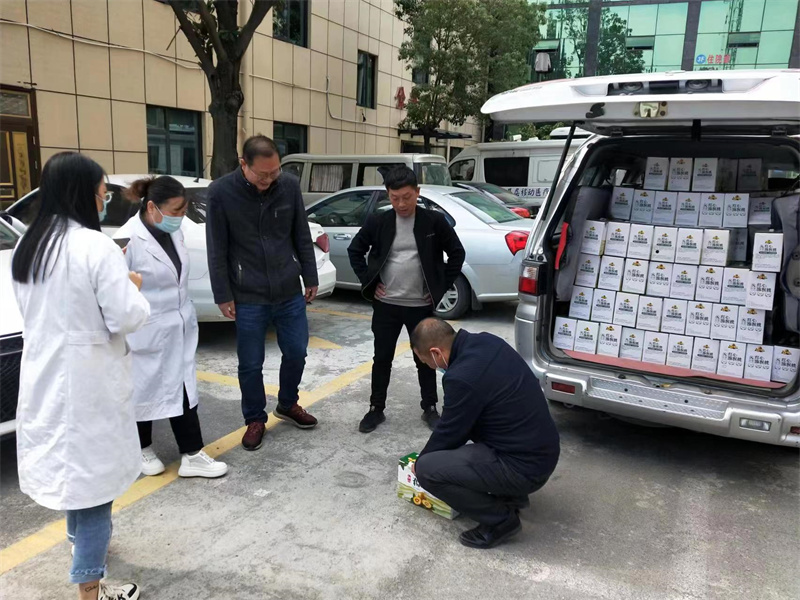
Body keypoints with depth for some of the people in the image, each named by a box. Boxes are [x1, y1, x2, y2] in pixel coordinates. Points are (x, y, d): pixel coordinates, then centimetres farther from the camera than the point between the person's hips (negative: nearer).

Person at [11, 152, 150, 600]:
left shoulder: (28, 247, 5)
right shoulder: (96, 247, -20)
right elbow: (126, 318, -20)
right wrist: (132, 287, 0)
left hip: (44, 374, 8)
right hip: (88, 378, -8)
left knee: (67, 461, 26)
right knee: (92, 468, 3)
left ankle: (81, 538, 49)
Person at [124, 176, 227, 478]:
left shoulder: (174, 233, 3)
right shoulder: (130, 239, -21)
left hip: (179, 329, 7)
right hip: (145, 333, -7)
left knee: (183, 390, 9)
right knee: (143, 391, 12)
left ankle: (192, 456, 16)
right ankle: (142, 449, 34)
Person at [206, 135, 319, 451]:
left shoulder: (290, 185, -6)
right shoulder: (221, 191, -11)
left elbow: (302, 237, 4)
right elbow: (217, 249, -6)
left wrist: (310, 278, 8)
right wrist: (223, 295, -5)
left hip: (290, 292, 3)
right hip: (248, 297, -2)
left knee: (296, 353, 13)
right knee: (250, 364, 8)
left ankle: (287, 404, 38)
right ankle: (255, 419, 29)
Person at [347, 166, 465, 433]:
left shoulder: (435, 221, -6)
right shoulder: (378, 222, -3)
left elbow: (457, 253, 2)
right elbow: (355, 250, 8)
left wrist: (442, 286, -2)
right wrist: (368, 282, 1)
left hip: (422, 306, -1)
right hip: (386, 305, 1)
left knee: (425, 359, 11)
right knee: (382, 359, 10)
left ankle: (430, 408, 26)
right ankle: (376, 409, 24)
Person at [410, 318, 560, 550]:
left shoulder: (462, 377, -25)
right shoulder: (485, 341, 2)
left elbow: (449, 433, -8)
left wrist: (420, 461, 13)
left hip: (525, 467, -9)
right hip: (543, 449, 9)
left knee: (426, 469, -13)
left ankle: (500, 518, 2)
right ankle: (512, 494, 24)